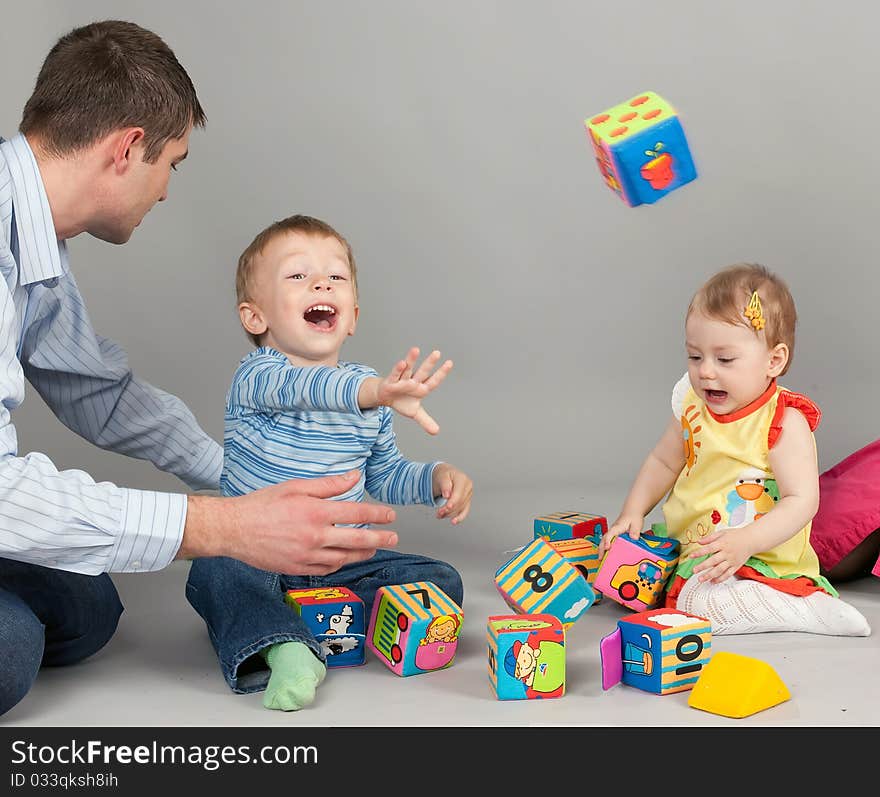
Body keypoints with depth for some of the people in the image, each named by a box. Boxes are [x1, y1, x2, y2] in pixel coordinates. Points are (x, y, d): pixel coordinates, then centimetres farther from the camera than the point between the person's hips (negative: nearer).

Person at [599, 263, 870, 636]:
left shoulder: (785, 422, -17)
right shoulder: (693, 406, 1)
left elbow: (802, 501, -21)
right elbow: (663, 462, 15)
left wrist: (746, 541, -35)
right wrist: (632, 513, 1)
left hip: (758, 558, -7)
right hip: (685, 542, 7)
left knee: (701, 602, -32)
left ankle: (808, 607, -16)